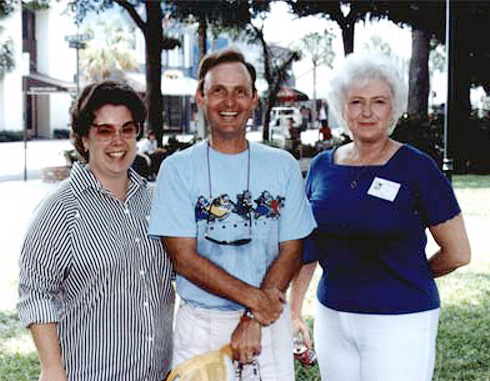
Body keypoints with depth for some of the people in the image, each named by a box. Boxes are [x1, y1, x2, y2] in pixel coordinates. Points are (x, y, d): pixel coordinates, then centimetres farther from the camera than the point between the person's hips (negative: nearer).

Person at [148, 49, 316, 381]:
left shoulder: (283, 166, 3)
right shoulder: (177, 169, -3)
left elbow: (291, 252, 0)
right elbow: (185, 259, -9)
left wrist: (254, 321, -11)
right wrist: (255, 299, -13)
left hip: (269, 319, 1)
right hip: (200, 323, -1)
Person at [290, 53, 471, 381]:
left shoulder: (416, 167, -7)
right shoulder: (322, 166, 6)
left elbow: (458, 253, -3)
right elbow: (305, 246, 15)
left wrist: (407, 275, 9)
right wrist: (293, 310, 12)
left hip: (400, 321, -4)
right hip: (332, 317, 4)